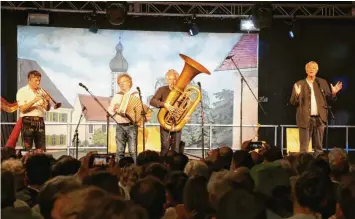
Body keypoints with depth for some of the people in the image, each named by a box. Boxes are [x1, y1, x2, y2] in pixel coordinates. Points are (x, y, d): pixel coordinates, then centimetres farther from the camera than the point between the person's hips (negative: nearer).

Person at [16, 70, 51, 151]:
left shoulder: (41, 91, 15)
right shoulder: (22, 91, 0)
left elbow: (47, 109, 13)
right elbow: (22, 109, -10)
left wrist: (47, 101, -8)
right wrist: (34, 101, -19)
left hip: (40, 121, 4)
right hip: (28, 121, -4)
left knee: (41, 149, 0)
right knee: (27, 148, -7)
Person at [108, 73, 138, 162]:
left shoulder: (135, 95, 7)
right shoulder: (116, 96, 16)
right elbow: (109, 110, 16)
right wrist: (114, 109, -3)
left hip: (131, 126, -3)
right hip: (120, 126, 3)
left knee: (133, 151, -9)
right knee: (120, 151, 0)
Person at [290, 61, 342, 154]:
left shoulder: (322, 83, 9)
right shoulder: (299, 84, 2)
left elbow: (329, 97, 9)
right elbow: (293, 103, -2)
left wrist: (333, 93, -11)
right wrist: (297, 94, -21)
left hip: (319, 118, 2)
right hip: (305, 119, -2)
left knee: (318, 147, 9)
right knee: (303, 147, 0)